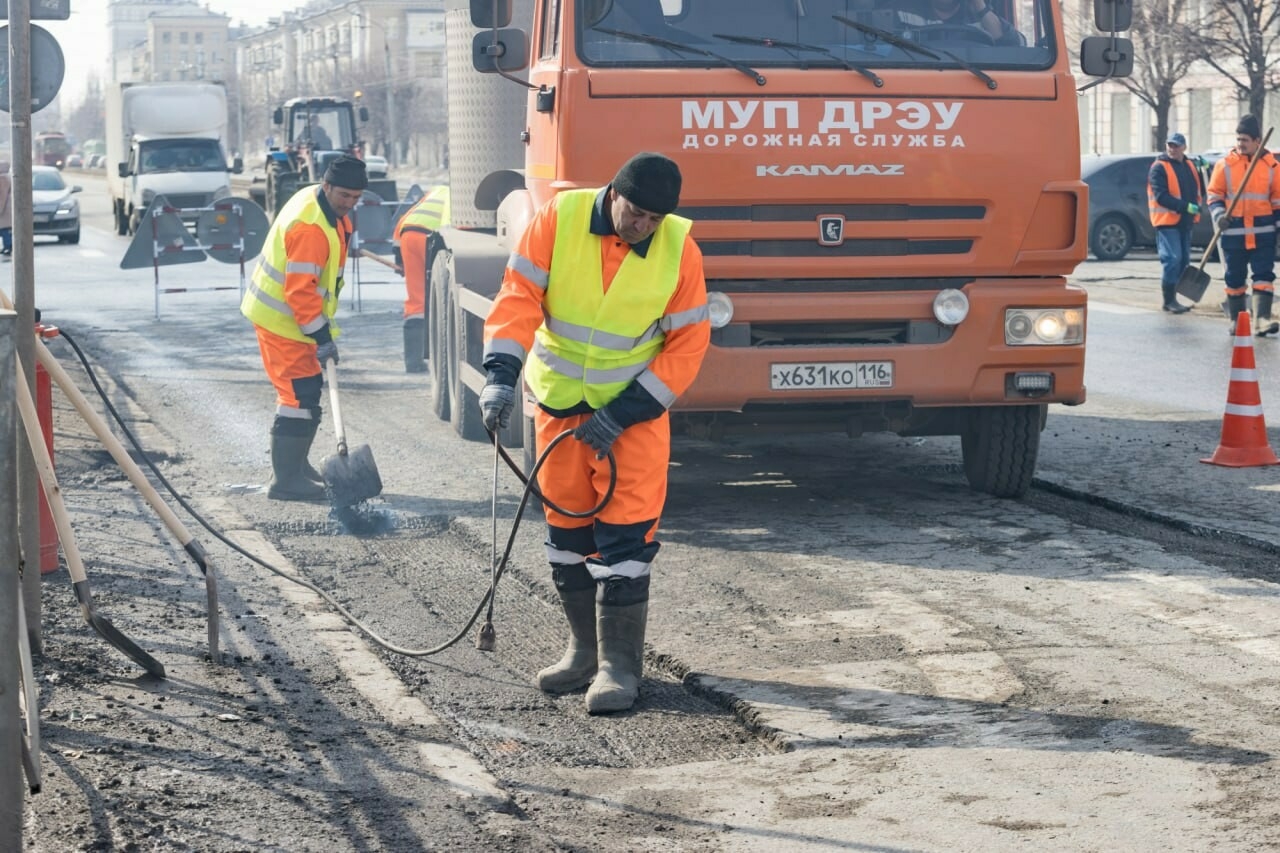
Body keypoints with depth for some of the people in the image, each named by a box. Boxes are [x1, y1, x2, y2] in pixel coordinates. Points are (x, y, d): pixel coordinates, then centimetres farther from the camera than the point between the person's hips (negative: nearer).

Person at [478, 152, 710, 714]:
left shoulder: (679, 249, -14)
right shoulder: (558, 220, -14)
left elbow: (687, 345, -10)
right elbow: (519, 297, -15)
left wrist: (623, 414, -15)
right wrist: (501, 374, -29)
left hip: (635, 405, -2)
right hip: (558, 399, 2)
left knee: (626, 530, -9)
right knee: (566, 523, 10)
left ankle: (619, 663, -3)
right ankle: (585, 647, 24)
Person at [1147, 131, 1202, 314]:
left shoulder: (1190, 167, 15)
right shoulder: (1159, 168, -8)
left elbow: (1200, 191, 18)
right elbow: (1161, 196, -18)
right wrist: (1186, 206, -26)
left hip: (1185, 222, 8)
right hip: (1167, 221, -8)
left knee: (1183, 260, 10)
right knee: (1172, 259, -13)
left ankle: (1173, 298, 18)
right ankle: (1169, 300, -9)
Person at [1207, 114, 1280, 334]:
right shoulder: (1225, 164, 1)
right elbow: (1214, 194, 4)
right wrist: (1219, 214, -13)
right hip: (1233, 231, 0)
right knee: (1234, 278, 7)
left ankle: (1261, 319, -11)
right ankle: (1236, 320, 18)